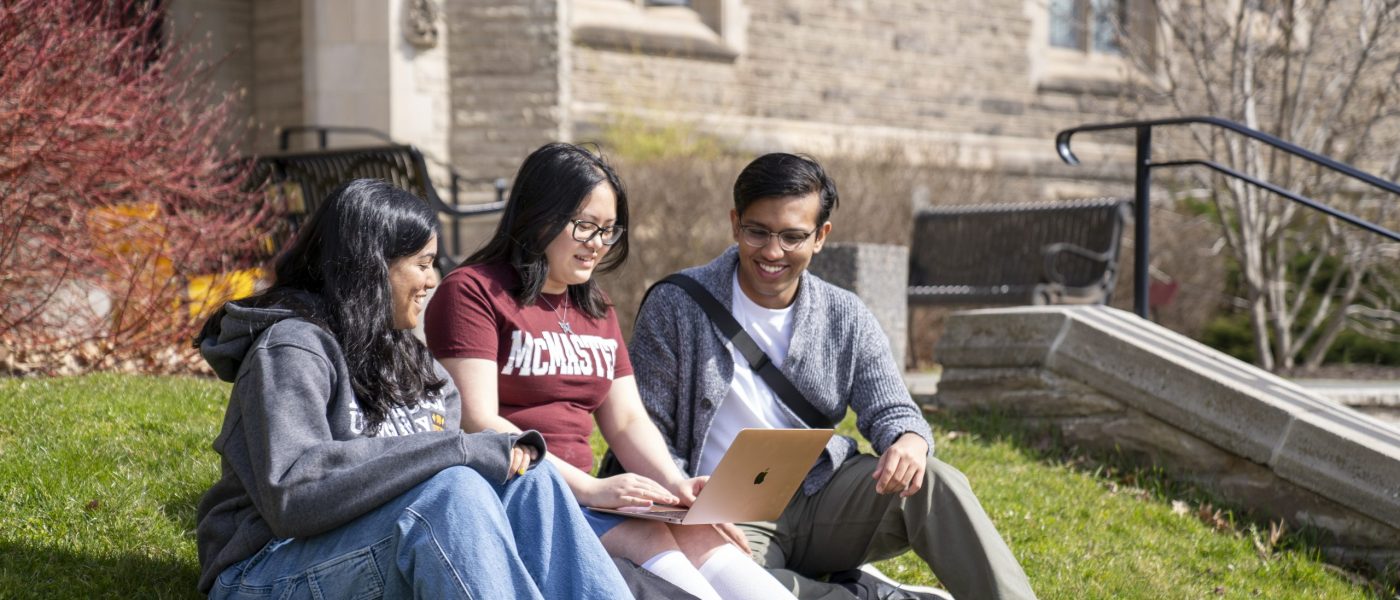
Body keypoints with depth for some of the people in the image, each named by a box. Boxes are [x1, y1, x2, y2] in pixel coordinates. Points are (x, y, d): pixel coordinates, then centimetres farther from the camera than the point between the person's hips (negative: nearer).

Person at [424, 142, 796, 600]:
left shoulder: (596, 310, 22)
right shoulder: (472, 292, -3)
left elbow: (626, 421, 16)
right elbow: (476, 422, -14)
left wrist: (674, 484, -5)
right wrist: (588, 488, -21)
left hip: (576, 493, 6)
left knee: (699, 537, -23)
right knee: (647, 540, -30)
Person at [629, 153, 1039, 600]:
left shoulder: (846, 318, 6)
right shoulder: (676, 307, -3)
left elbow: (888, 411, 4)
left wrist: (910, 442, -22)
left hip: (824, 496, 3)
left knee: (933, 482, -25)